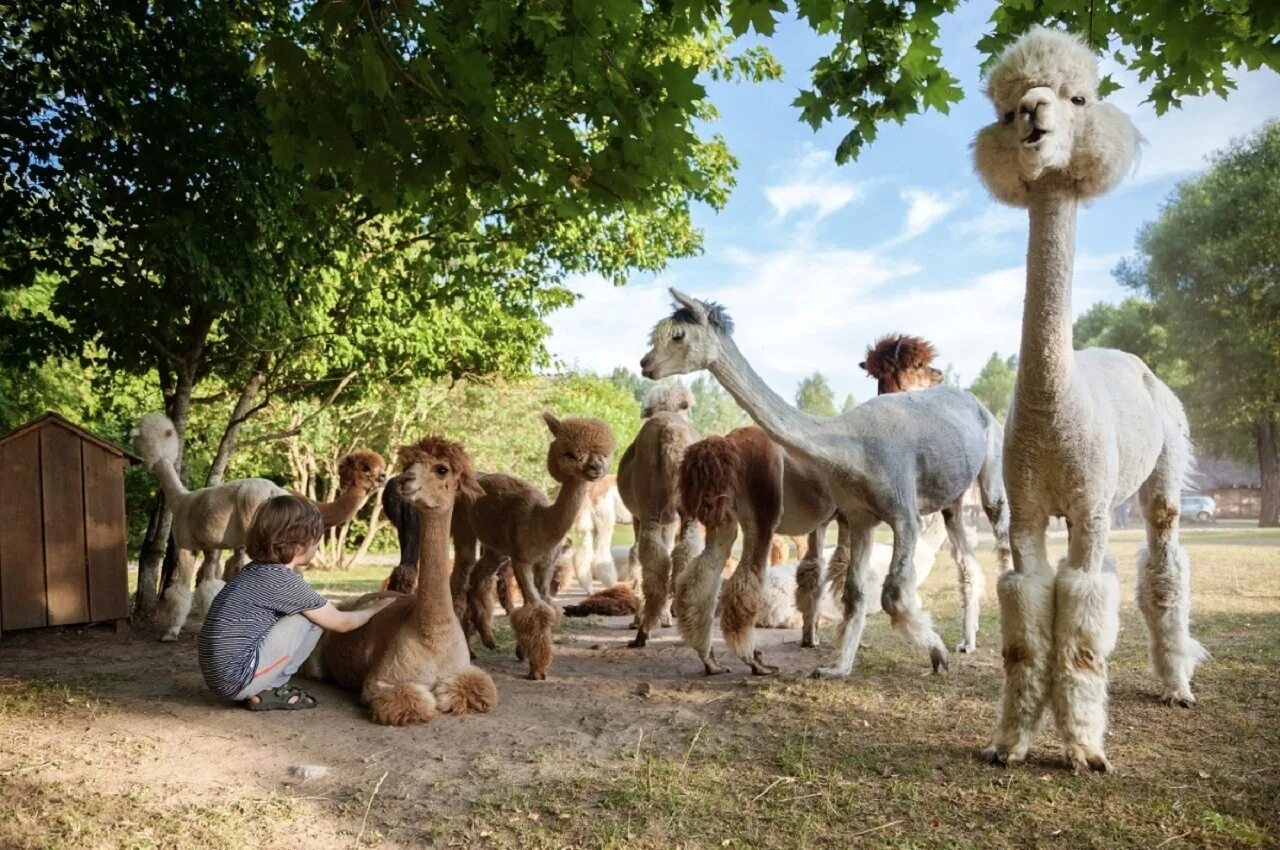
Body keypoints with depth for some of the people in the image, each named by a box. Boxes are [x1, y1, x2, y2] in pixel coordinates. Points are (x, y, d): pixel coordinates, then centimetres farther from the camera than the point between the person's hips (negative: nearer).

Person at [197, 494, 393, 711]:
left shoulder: (254, 570, 11)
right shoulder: (284, 580, -12)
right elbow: (340, 623, 0)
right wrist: (376, 609, 16)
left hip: (216, 675, 9)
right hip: (238, 678, -9)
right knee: (314, 616, -3)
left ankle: (260, 688, 10)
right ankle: (268, 691, 1)